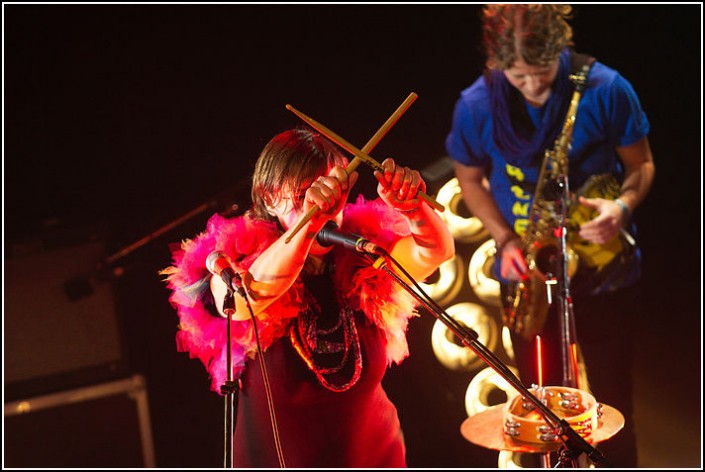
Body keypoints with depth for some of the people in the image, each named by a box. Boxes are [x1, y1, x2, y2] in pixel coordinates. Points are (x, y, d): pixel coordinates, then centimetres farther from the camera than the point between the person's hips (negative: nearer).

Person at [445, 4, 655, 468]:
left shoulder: (606, 90, -17)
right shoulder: (476, 106, -13)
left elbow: (641, 164, -3)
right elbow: (470, 178, 4)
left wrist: (622, 205, -25)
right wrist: (505, 239, -10)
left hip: (604, 270, -1)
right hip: (529, 275, 1)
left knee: (611, 399, 10)